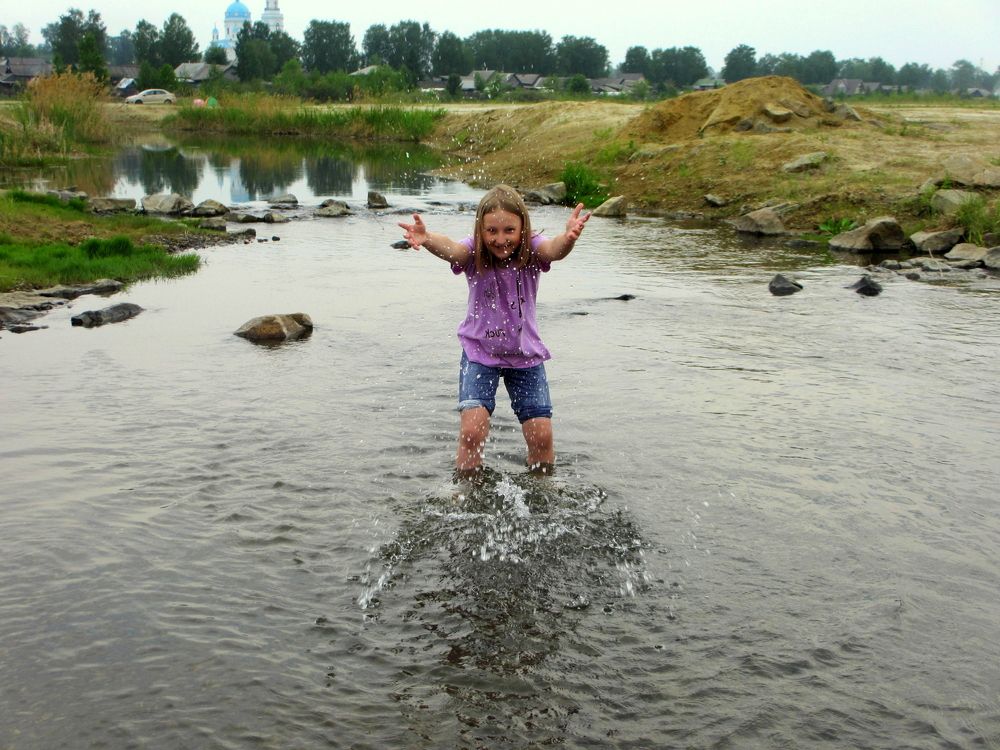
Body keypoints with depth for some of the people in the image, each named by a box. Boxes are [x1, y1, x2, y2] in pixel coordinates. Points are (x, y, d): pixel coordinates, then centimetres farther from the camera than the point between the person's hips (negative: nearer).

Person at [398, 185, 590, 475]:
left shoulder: (530, 250, -14)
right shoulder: (474, 253, -15)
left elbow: (553, 249, -37)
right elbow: (452, 250, -38)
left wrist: (568, 238, -62)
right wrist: (427, 239, -62)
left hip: (526, 354, 1)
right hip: (480, 352, -1)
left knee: (541, 434, -1)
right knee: (472, 429, -15)